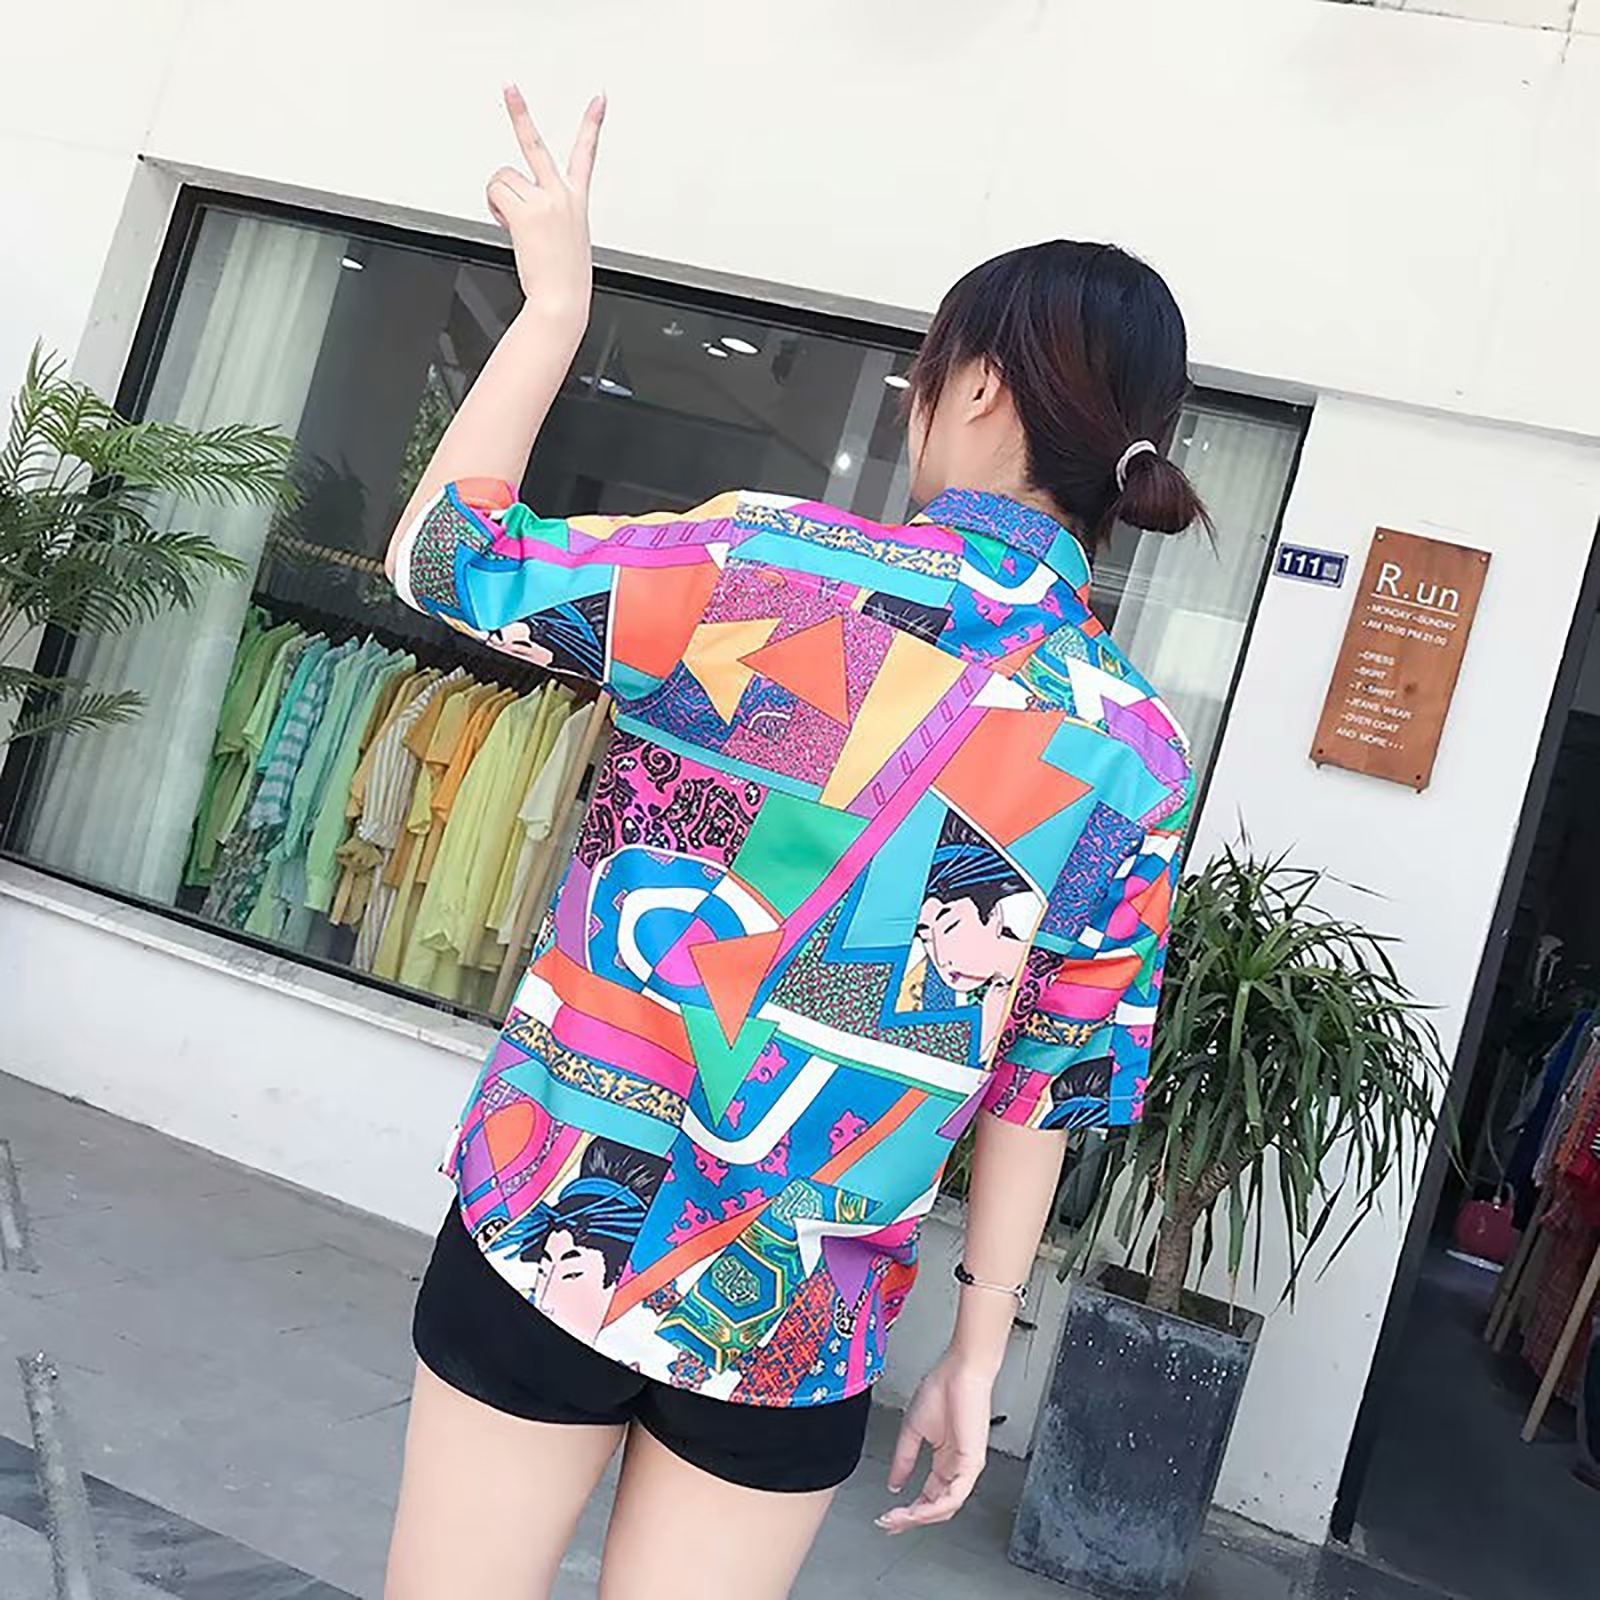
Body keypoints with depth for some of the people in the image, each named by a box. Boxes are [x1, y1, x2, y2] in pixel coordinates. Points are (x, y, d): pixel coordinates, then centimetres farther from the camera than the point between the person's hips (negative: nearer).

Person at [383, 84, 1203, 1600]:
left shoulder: (773, 563, -13)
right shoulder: (1138, 754, -2)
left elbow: (439, 552, -2)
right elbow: (1046, 1088, 2)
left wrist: (555, 298, 7)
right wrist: (974, 1358, 11)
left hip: (558, 1230, -2)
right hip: (798, 1323, 3)